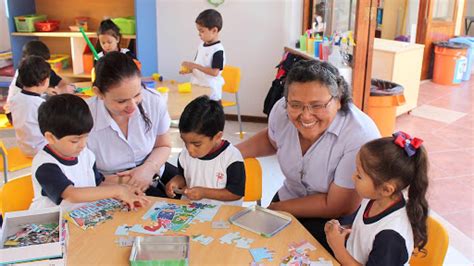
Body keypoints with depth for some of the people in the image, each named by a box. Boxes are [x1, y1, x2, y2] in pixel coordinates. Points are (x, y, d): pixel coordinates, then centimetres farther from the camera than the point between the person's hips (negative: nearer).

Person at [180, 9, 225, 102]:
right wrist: (189, 69, 0)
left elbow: (215, 72, -23)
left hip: (211, 91, -8)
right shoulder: (201, 46, 9)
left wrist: (195, 66, -22)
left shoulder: (218, 50, -17)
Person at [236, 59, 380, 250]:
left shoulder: (361, 137, -33)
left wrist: (275, 209, -13)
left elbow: (336, 206, -21)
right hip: (290, 197, 5)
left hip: (337, 220, -5)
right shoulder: (281, 110, -17)